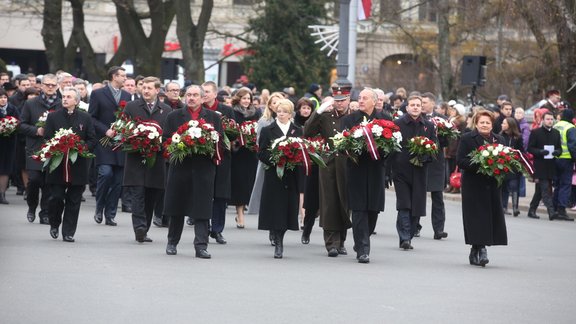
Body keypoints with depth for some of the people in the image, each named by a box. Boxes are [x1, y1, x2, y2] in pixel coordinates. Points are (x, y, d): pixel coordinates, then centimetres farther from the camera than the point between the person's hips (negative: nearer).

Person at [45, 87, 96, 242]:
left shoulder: (85, 118, 7)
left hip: (78, 165, 1)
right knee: (56, 197, -4)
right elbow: (47, 139, 3)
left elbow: (92, 140, 5)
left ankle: (68, 232, 7)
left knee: (74, 200, 1)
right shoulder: (53, 117, 6)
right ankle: (54, 224, 21)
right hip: (58, 164, -1)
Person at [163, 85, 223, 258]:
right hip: (180, 167, 1)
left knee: (202, 209, -5)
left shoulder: (213, 117, 9)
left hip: (204, 168, -1)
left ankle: (201, 245, -4)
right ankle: (172, 242, 22)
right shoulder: (174, 116, 9)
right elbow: (166, 140, 7)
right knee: (177, 207, 8)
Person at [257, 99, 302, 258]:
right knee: (274, 209, -6)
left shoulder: (298, 131, 11)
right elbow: (261, 153, 1)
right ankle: (278, 243, -1)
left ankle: (279, 243, 13)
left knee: (287, 208, 0)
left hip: (291, 178, 1)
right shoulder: (267, 131, 6)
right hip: (274, 176, -1)